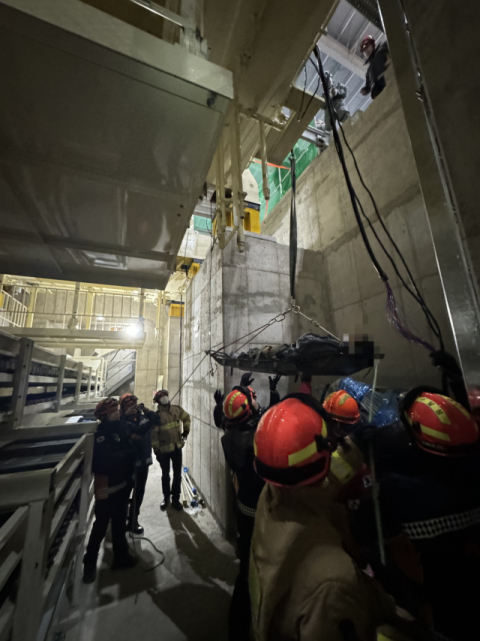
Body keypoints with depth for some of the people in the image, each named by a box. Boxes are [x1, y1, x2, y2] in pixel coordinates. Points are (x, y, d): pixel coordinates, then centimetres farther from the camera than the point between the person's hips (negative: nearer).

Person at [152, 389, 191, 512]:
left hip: (177, 447, 3)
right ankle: (166, 498, 38)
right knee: (165, 475, 16)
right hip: (164, 449, -3)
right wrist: (156, 450, -13)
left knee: (177, 474, 11)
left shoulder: (177, 409, -5)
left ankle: (175, 499, 29)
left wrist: (186, 431, 4)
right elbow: (153, 434, -13)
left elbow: (186, 417, 12)